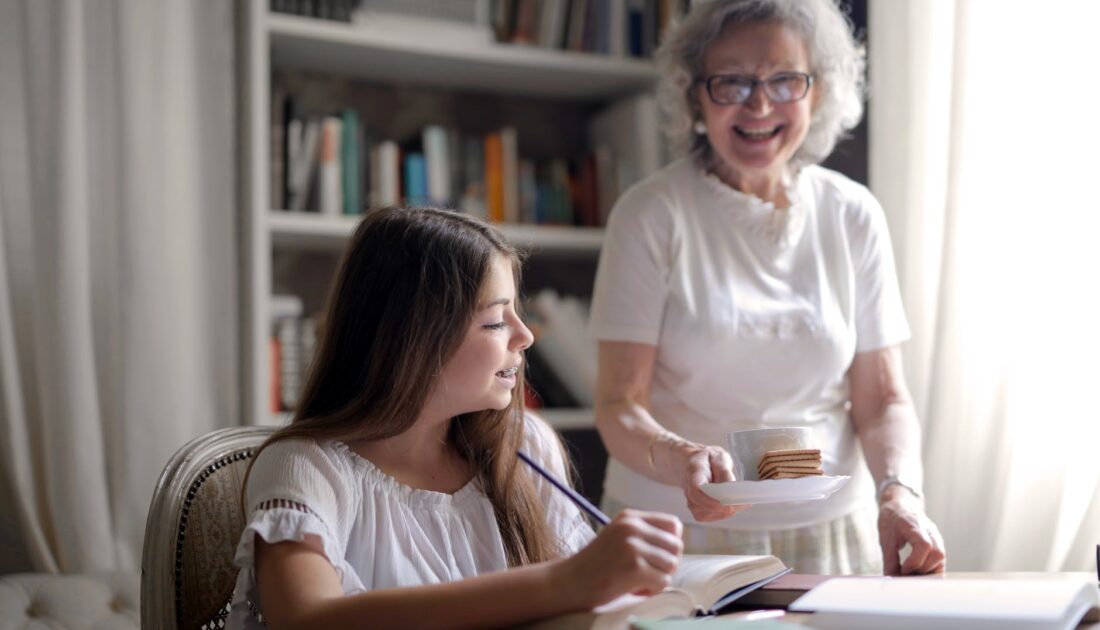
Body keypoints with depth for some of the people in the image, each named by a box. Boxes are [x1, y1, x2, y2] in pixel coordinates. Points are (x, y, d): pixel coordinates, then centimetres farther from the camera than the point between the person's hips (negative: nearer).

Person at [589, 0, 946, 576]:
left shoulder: (854, 216, 6)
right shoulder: (651, 214, -4)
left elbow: (882, 399, 7)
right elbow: (619, 404, -7)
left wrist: (899, 492, -13)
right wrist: (678, 459, -27)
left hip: (831, 534, 3)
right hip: (680, 537, -2)